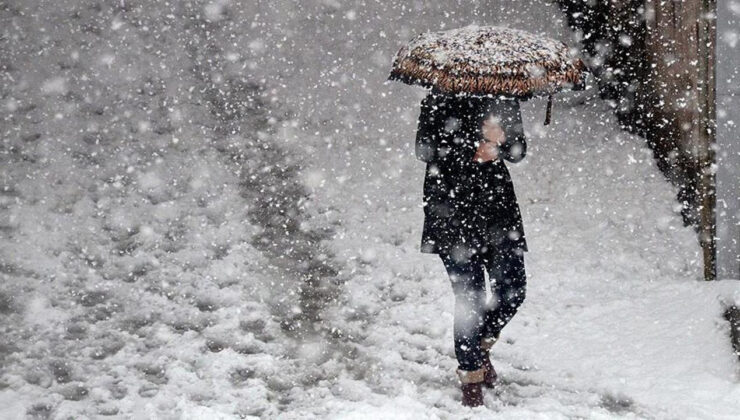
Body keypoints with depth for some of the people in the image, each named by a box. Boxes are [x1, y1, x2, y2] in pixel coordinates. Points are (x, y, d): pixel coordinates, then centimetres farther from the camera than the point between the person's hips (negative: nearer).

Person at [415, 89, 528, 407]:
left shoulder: (504, 100, 9)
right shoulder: (440, 101, -4)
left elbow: (518, 151, 8)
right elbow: (425, 150, -8)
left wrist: (500, 139, -15)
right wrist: (473, 154, -17)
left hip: (498, 203, 4)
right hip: (452, 208, -4)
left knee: (512, 291, 0)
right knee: (469, 296, -5)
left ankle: (480, 344, 29)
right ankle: (470, 374, 11)